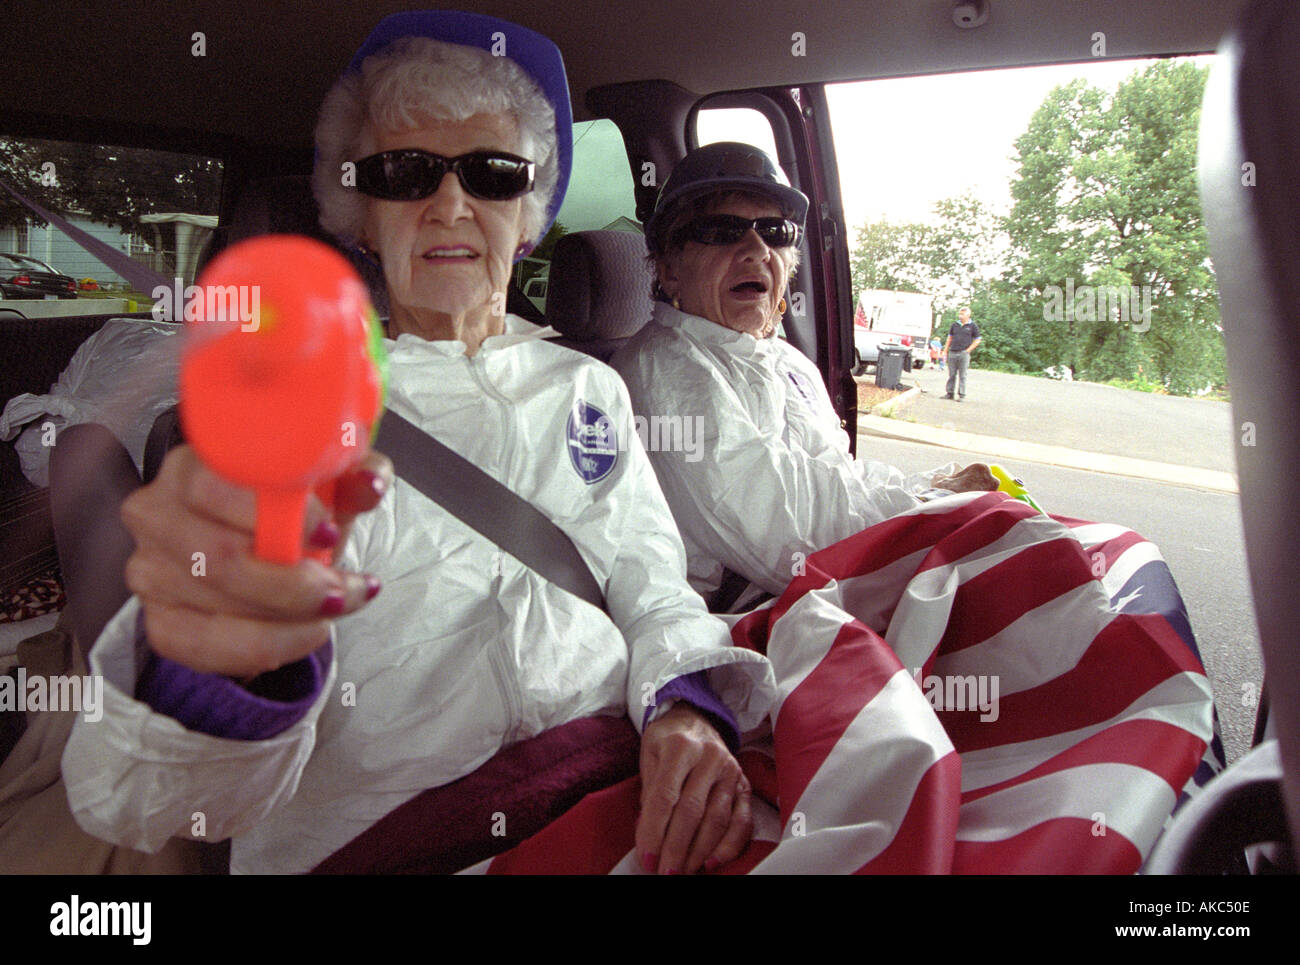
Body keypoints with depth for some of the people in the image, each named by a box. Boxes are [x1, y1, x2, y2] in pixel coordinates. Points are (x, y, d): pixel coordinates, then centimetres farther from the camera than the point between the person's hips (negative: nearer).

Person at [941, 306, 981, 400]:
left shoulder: (973, 326, 3)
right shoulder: (955, 325, 12)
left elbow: (977, 340, 4)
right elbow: (949, 338, 17)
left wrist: (968, 350, -5)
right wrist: (945, 351, 11)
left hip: (963, 354, -3)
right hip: (952, 353, 4)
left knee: (962, 375, -2)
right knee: (951, 374, 6)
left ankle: (961, 395, 2)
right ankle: (949, 393, 13)